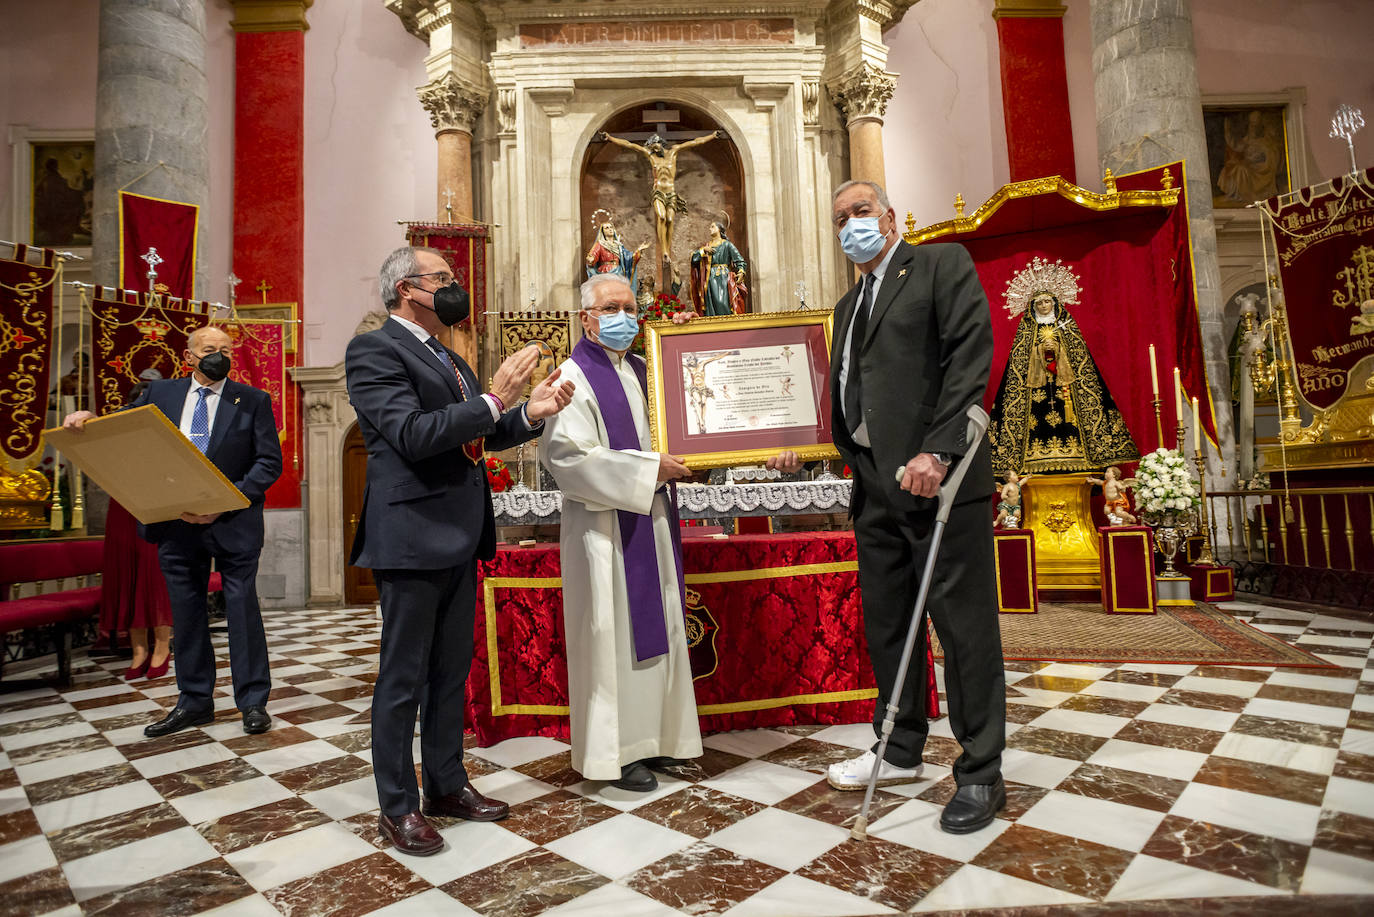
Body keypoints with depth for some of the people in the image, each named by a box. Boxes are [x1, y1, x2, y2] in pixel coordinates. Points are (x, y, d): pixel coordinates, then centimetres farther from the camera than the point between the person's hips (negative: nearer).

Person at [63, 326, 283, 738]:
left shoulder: (253, 400, 1)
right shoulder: (161, 393, 10)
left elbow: (270, 462, -5)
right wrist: (87, 419, -7)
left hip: (234, 521, -3)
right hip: (177, 520, 4)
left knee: (242, 608, 1)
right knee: (186, 611, 11)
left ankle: (253, 701, 11)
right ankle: (194, 700, 24)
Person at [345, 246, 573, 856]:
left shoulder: (448, 359, 18)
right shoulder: (374, 350, -9)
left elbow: (480, 436, 19)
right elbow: (412, 436, -22)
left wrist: (530, 414, 2)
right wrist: (494, 401, -24)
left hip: (460, 537, 9)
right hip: (413, 538, -8)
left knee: (451, 670, 17)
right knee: (403, 678, 5)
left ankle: (446, 784, 32)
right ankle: (397, 807, 21)